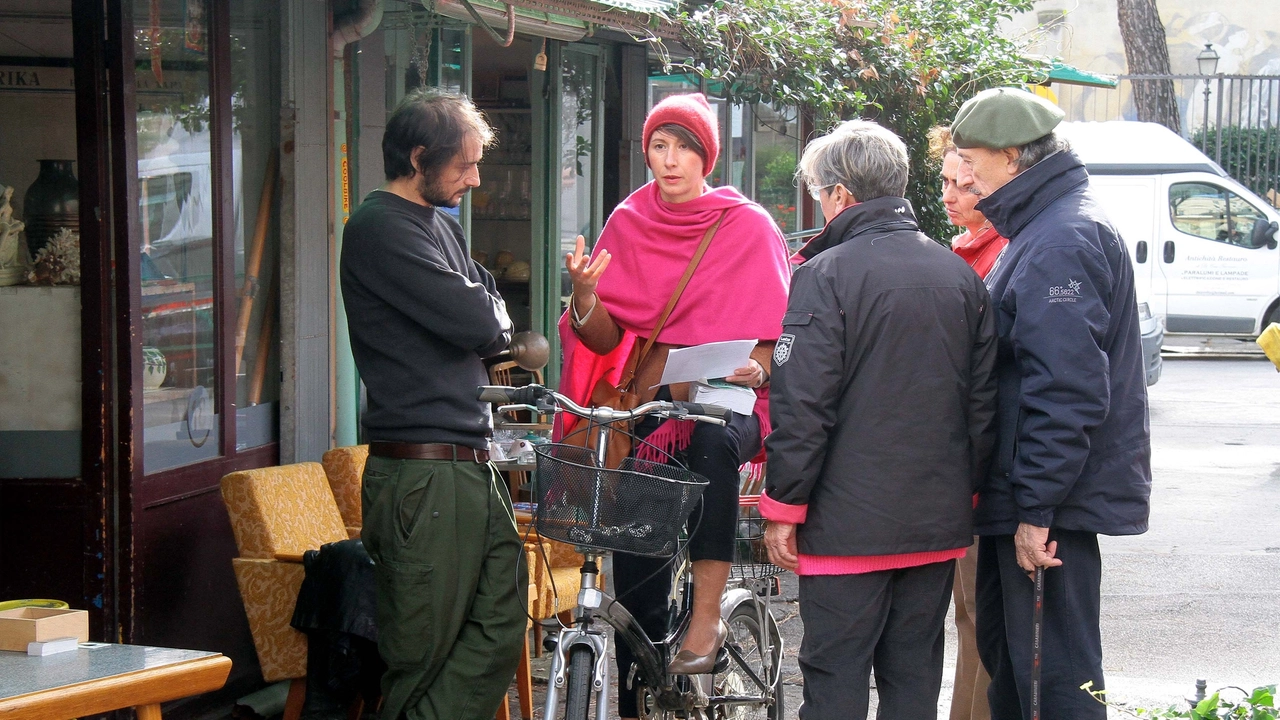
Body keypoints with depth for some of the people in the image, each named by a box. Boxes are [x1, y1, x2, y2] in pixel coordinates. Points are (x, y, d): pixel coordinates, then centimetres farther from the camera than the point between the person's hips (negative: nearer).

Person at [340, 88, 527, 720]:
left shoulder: (442, 225, 21)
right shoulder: (380, 228, -10)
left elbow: (495, 328, 21)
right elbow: (480, 324, -16)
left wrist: (482, 318, 0)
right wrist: (487, 312, 6)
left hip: (471, 466, 9)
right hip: (421, 472, -9)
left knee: (500, 630, 4)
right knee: (423, 654, -6)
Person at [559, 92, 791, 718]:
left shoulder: (748, 227, 0)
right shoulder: (628, 225, 7)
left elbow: (776, 335, -1)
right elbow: (604, 340, 3)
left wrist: (757, 371, -22)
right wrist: (584, 292, -17)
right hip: (648, 408, 3)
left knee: (712, 438, -39)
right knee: (636, 578, -4)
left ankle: (707, 616, -34)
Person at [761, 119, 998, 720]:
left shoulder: (825, 275, -11)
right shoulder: (961, 276, 8)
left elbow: (801, 406, -14)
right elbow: (984, 401, 13)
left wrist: (782, 507, -6)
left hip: (849, 524, -6)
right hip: (939, 522, 6)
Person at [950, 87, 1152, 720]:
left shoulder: (1062, 241, -18)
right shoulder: (1045, 229, 16)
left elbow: (1067, 389, -25)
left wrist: (1036, 507, -24)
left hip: (1052, 503, -11)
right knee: (1003, 650, 19)